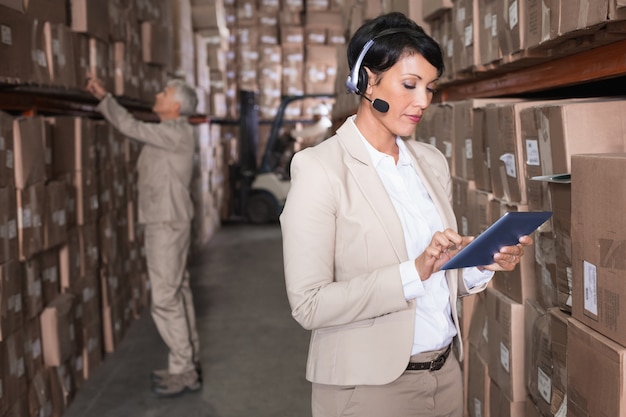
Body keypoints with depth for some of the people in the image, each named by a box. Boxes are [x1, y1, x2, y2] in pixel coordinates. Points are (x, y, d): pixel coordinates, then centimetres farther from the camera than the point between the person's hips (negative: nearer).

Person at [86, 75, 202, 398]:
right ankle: (188, 363, 22)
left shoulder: (177, 133, -17)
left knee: (165, 299, -7)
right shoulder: (169, 132, 13)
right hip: (165, 222, 11)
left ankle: (183, 372, 0)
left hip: (167, 225, -11)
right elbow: (135, 128, 17)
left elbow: (131, 128, -19)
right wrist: (103, 99, 12)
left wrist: (104, 97, -13)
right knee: (177, 293, 14)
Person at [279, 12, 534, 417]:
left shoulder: (433, 162, 6)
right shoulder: (320, 168, -13)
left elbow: (441, 283, 11)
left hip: (446, 371, 6)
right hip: (370, 383, -6)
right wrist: (414, 272, -25)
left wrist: (484, 263, -9)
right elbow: (309, 305, -19)